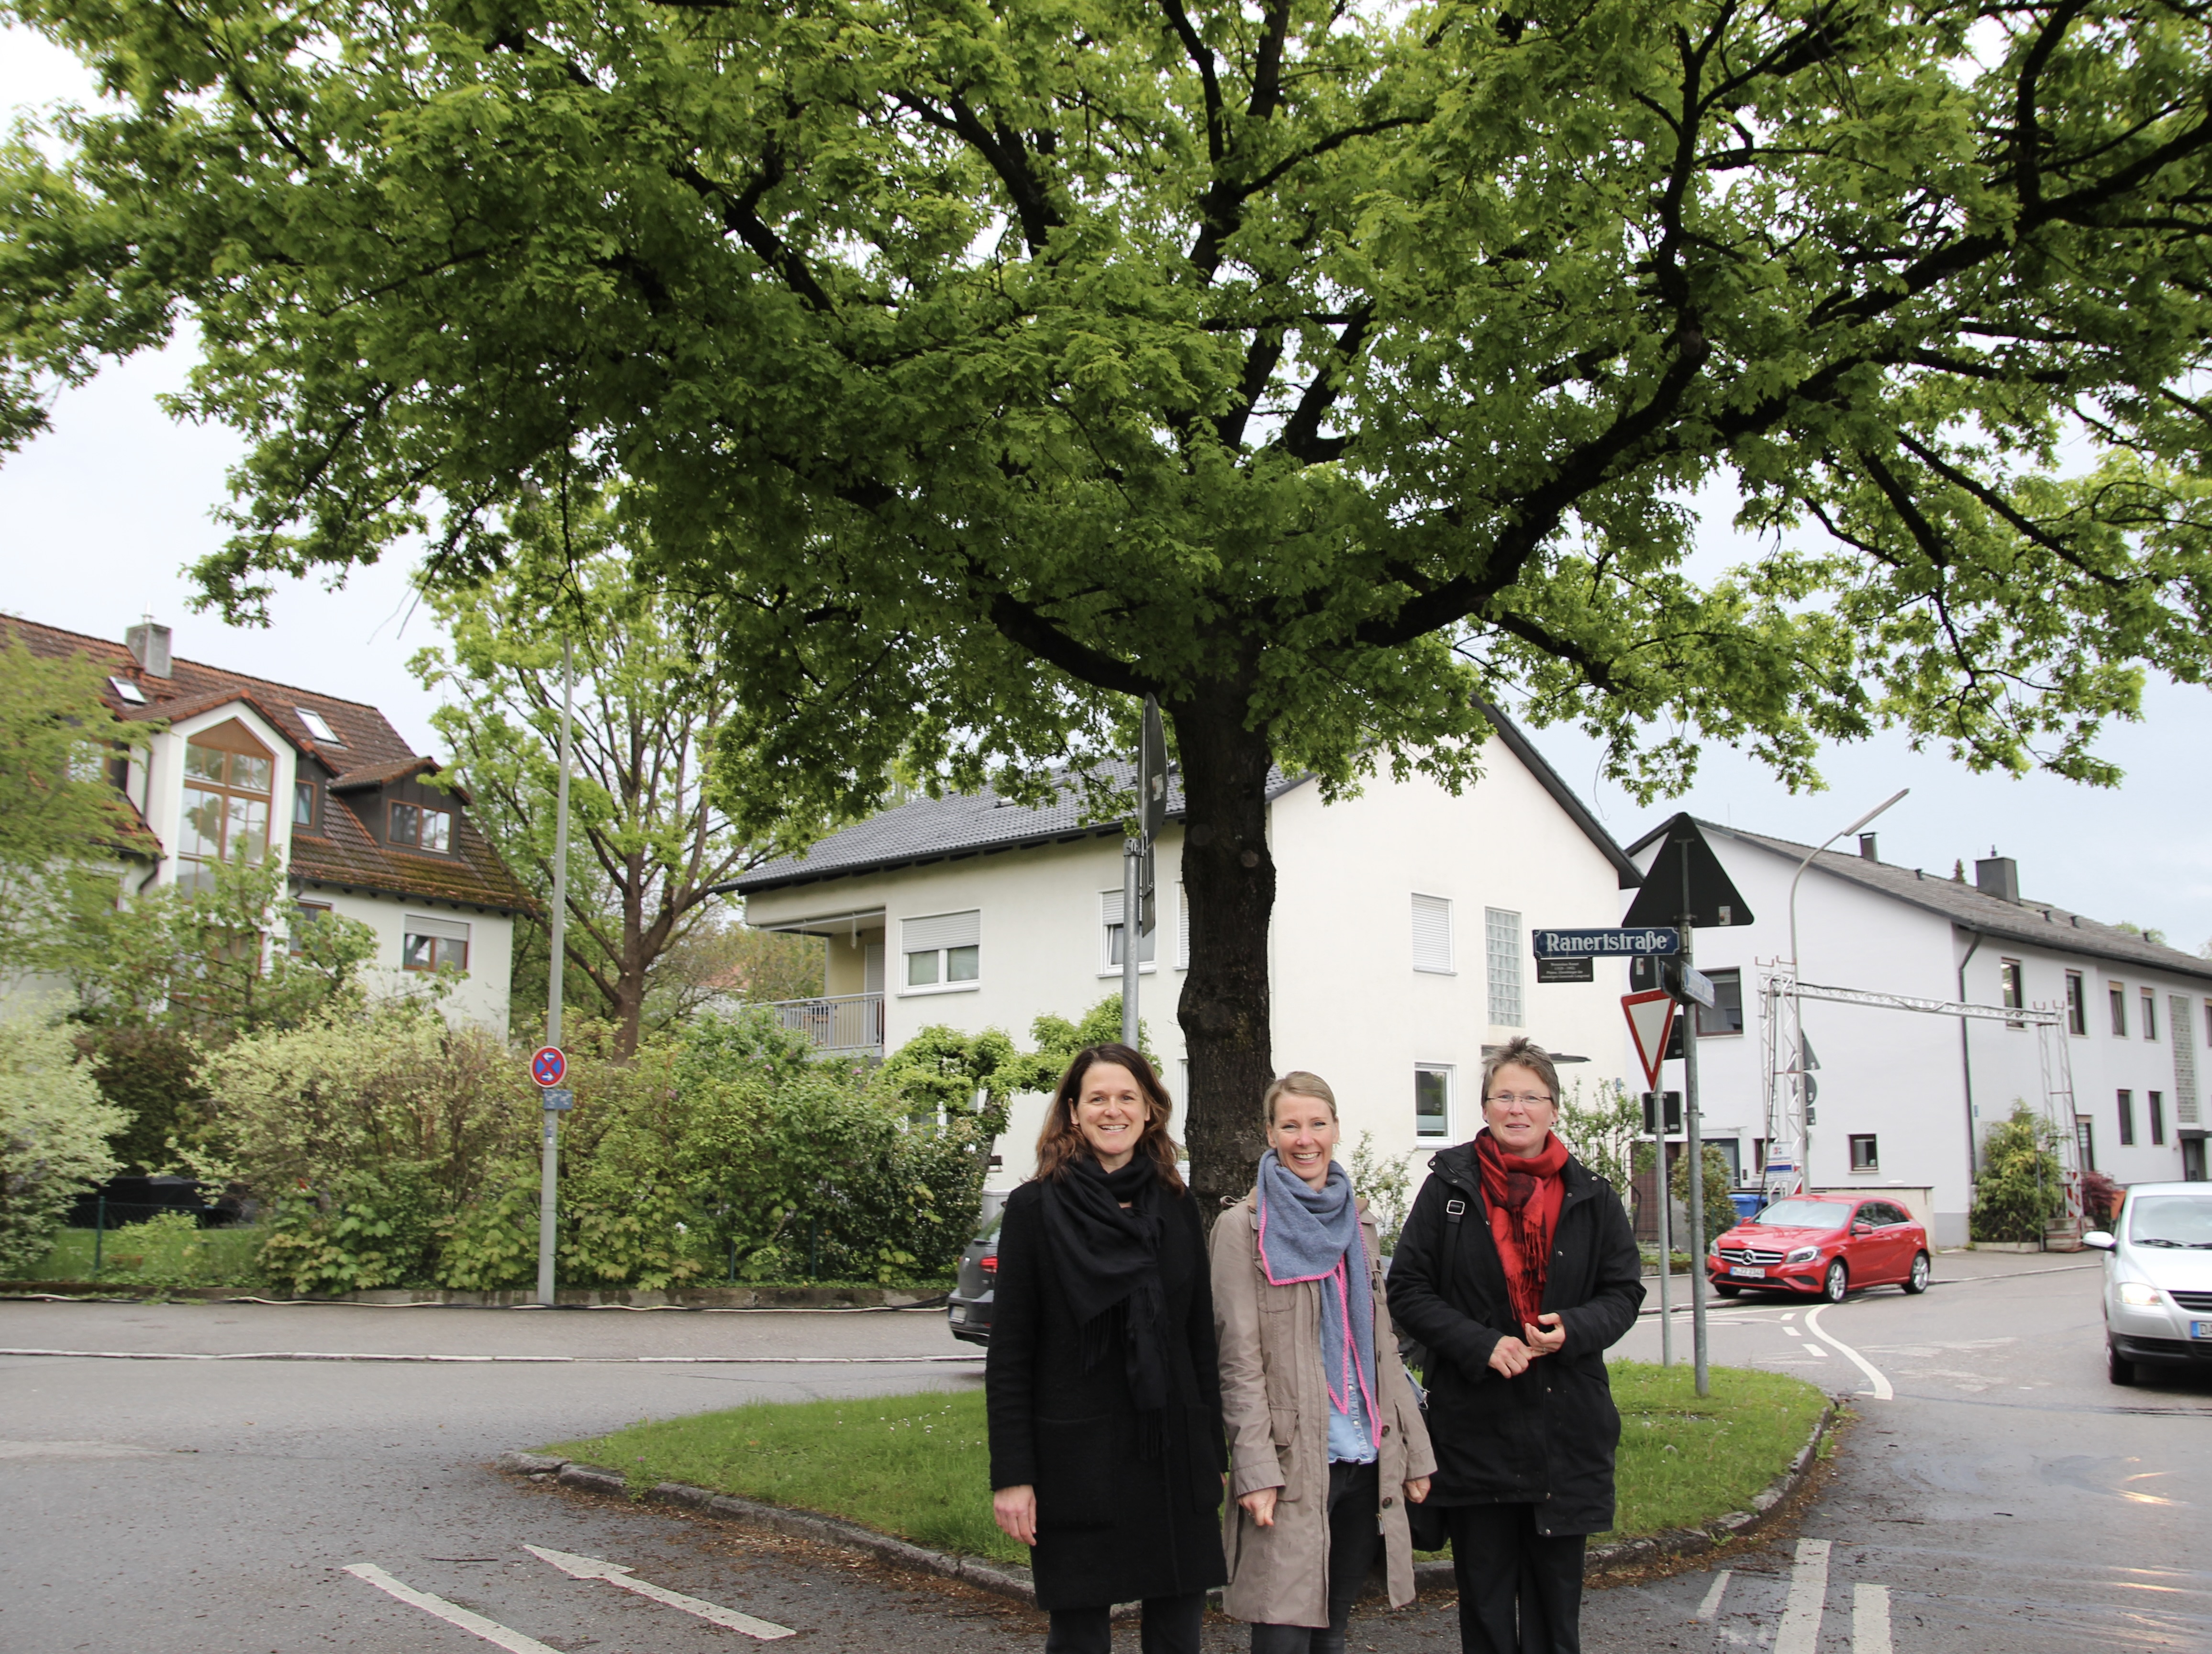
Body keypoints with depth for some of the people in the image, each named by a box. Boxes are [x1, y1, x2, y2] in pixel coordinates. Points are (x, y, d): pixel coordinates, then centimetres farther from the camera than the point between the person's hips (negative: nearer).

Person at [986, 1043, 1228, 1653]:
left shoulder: (1177, 1207, 7)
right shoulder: (1036, 1207, -3)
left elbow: (1201, 1340, 11)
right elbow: (1008, 1355, -5)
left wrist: (1213, 1454, 9)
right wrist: (1011, 1475, -10)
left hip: (1172, 1459, 4)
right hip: (1076, 1462, -3)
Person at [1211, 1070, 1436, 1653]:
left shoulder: (1357, 1221, 14)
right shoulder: (1244, 1227, -4)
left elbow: (1384, 1347, 15)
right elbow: (1240, 1360, -9)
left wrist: (1414, 1451, 11)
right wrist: (1256, 1469, -16)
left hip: (1367, 1461, 6)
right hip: (1294, 1465, -5)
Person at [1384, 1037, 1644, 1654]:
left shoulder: (1591, 1196, 4)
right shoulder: (1449, 1187, -1)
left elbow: (1624, 1292, 7)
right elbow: (1408, 1289, -2)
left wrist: (1573, 1329, -13)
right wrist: (1483, 1345, -15)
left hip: (1566, 1428, 2)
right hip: (1474, 1423, -1)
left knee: (1556, 1595, 11)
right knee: (1485, 1603, 8)